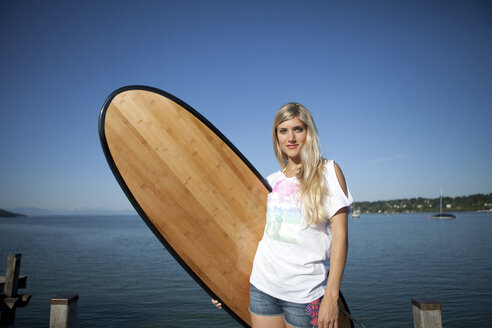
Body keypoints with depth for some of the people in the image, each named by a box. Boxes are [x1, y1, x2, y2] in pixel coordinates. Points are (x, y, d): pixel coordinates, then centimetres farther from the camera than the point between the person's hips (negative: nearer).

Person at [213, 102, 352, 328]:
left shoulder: (328, 171, -3)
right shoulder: (272, 181, 8)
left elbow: (340, 235, -8)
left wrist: (331, 296, -14)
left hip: (305, 292, -3)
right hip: (262, 287, 4)